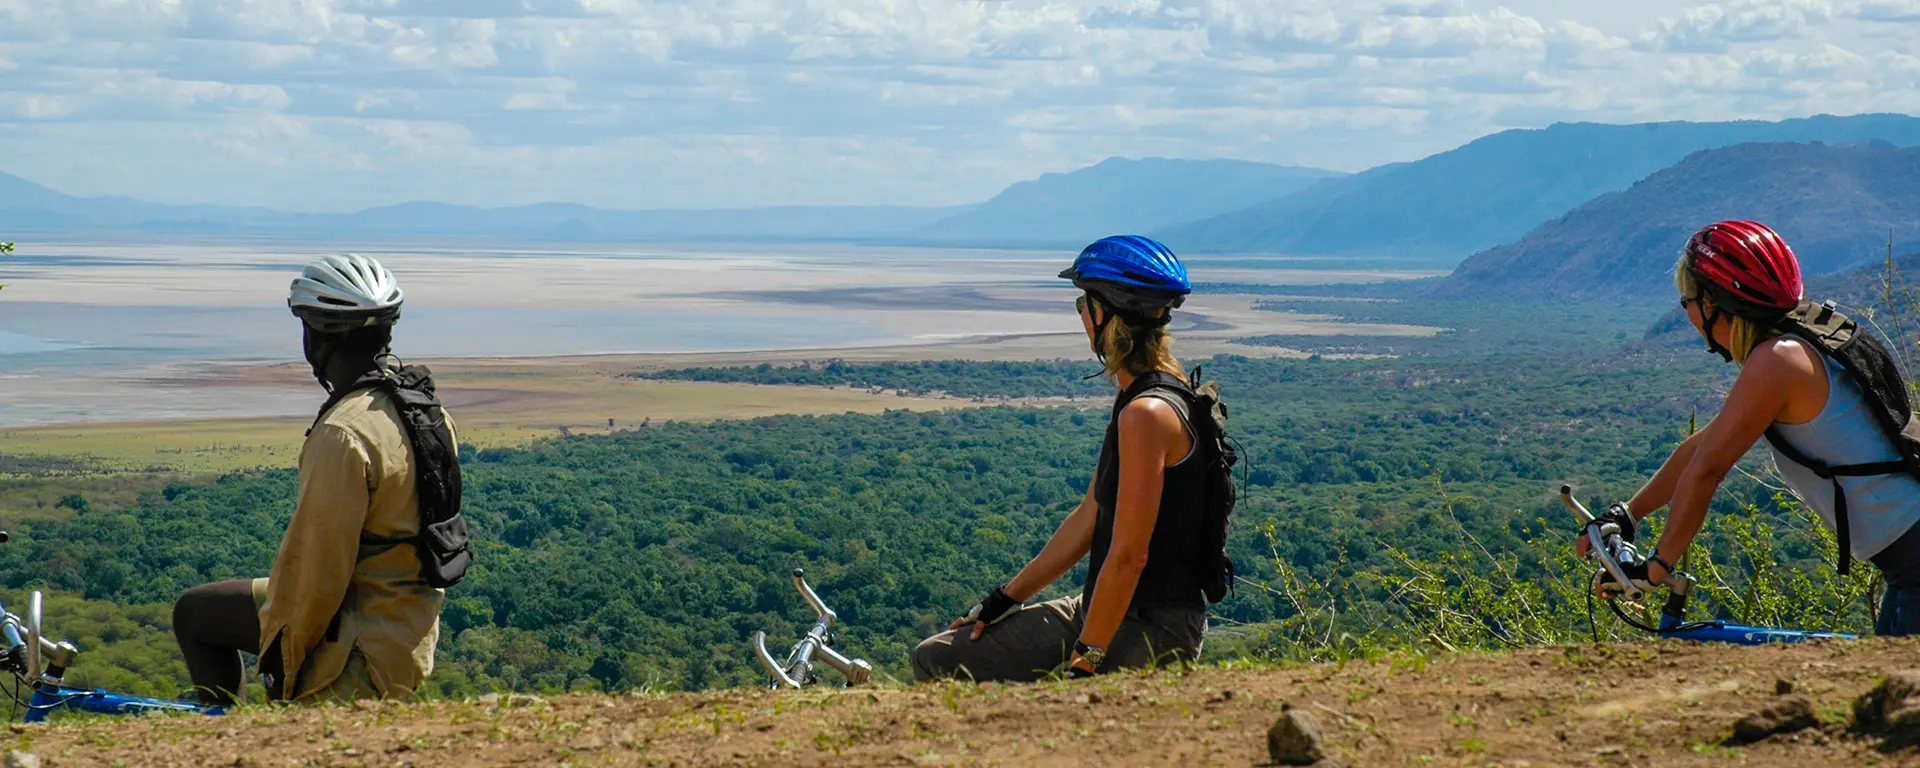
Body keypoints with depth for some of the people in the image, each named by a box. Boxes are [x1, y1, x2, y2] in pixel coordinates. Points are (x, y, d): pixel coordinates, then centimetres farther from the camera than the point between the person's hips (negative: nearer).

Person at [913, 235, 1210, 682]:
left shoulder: (1147, 414, -20)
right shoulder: (1138, 399, 12)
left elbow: (1128, 556, -23)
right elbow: (1089, 519, 17)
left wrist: (1082, 665, -20)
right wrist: (1004, 599, 17)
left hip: (1149, 635, -10)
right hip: (1112, 612, 10)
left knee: (940, 668, -16)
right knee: (934, 660, 9)